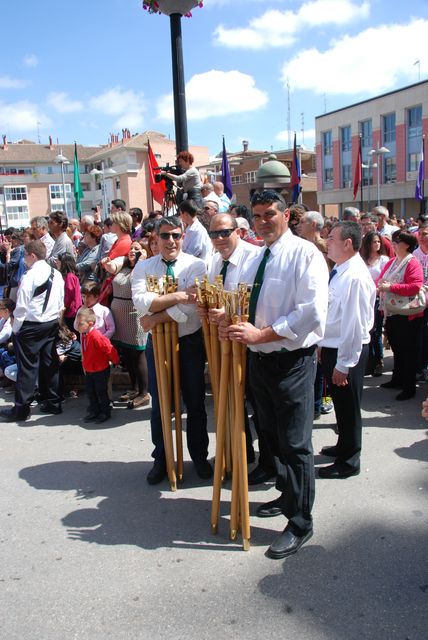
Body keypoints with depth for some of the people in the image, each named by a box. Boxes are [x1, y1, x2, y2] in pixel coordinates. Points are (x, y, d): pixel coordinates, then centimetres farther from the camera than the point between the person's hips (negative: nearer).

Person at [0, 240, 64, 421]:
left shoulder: (30, 276, -14)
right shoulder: (57, 275, 6)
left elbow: (22, 306, -13)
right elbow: (61, 303, 10)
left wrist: (16, 328, -4)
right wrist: (54, 320, 17)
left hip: (31, 326, -6)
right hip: (52, 324, 7)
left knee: (27, 366, -1)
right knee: (50, 363, 12)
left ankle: (21, 408, 4)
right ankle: (53, 402, 18)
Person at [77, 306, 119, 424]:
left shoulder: (96, 336, -29)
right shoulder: (83, 335, 0)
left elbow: (109, 349, -25)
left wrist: (115, 361, -12)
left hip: (101, 371, -8)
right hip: (89, 370, 8)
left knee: (101, 392, 5)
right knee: (90, 392, 15)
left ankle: (105, 413, 20)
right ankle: (94, 411, 29)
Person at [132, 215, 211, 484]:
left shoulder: (197, 266, -8)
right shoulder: (144, 267, -2)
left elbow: (191, 306, -21)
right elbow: (140, 301, -19)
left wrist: (156, 318, -18)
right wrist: (177, 296, -26)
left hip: (191, 342, -1)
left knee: (195, 402, 12)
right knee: (160, 404, 12)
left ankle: (199, 456, 31)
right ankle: (161, 459, 29)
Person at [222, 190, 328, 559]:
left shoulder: (304, 253, -11)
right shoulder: (254, 260, 13)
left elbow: (312, 312, -21)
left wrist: (260, 334, -23)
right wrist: (234, 325, -3)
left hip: (292, 361, -8)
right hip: (259, 359, 8)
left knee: (295, 444, -2)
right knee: (273, 437, 20)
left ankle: (300, 524, 13)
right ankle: (287, 497, 40)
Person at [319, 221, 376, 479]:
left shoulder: (355, 276, -23)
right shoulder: (340, 271, 8)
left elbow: (354, 324, -25)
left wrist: (343, 364, -23)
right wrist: (321, 346, 17)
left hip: (346, 352, -9)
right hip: (332, 348, 9)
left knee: (348, 406, 6)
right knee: (340, 402, 24)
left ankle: (348, 462, 22)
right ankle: (344, 446, 44)